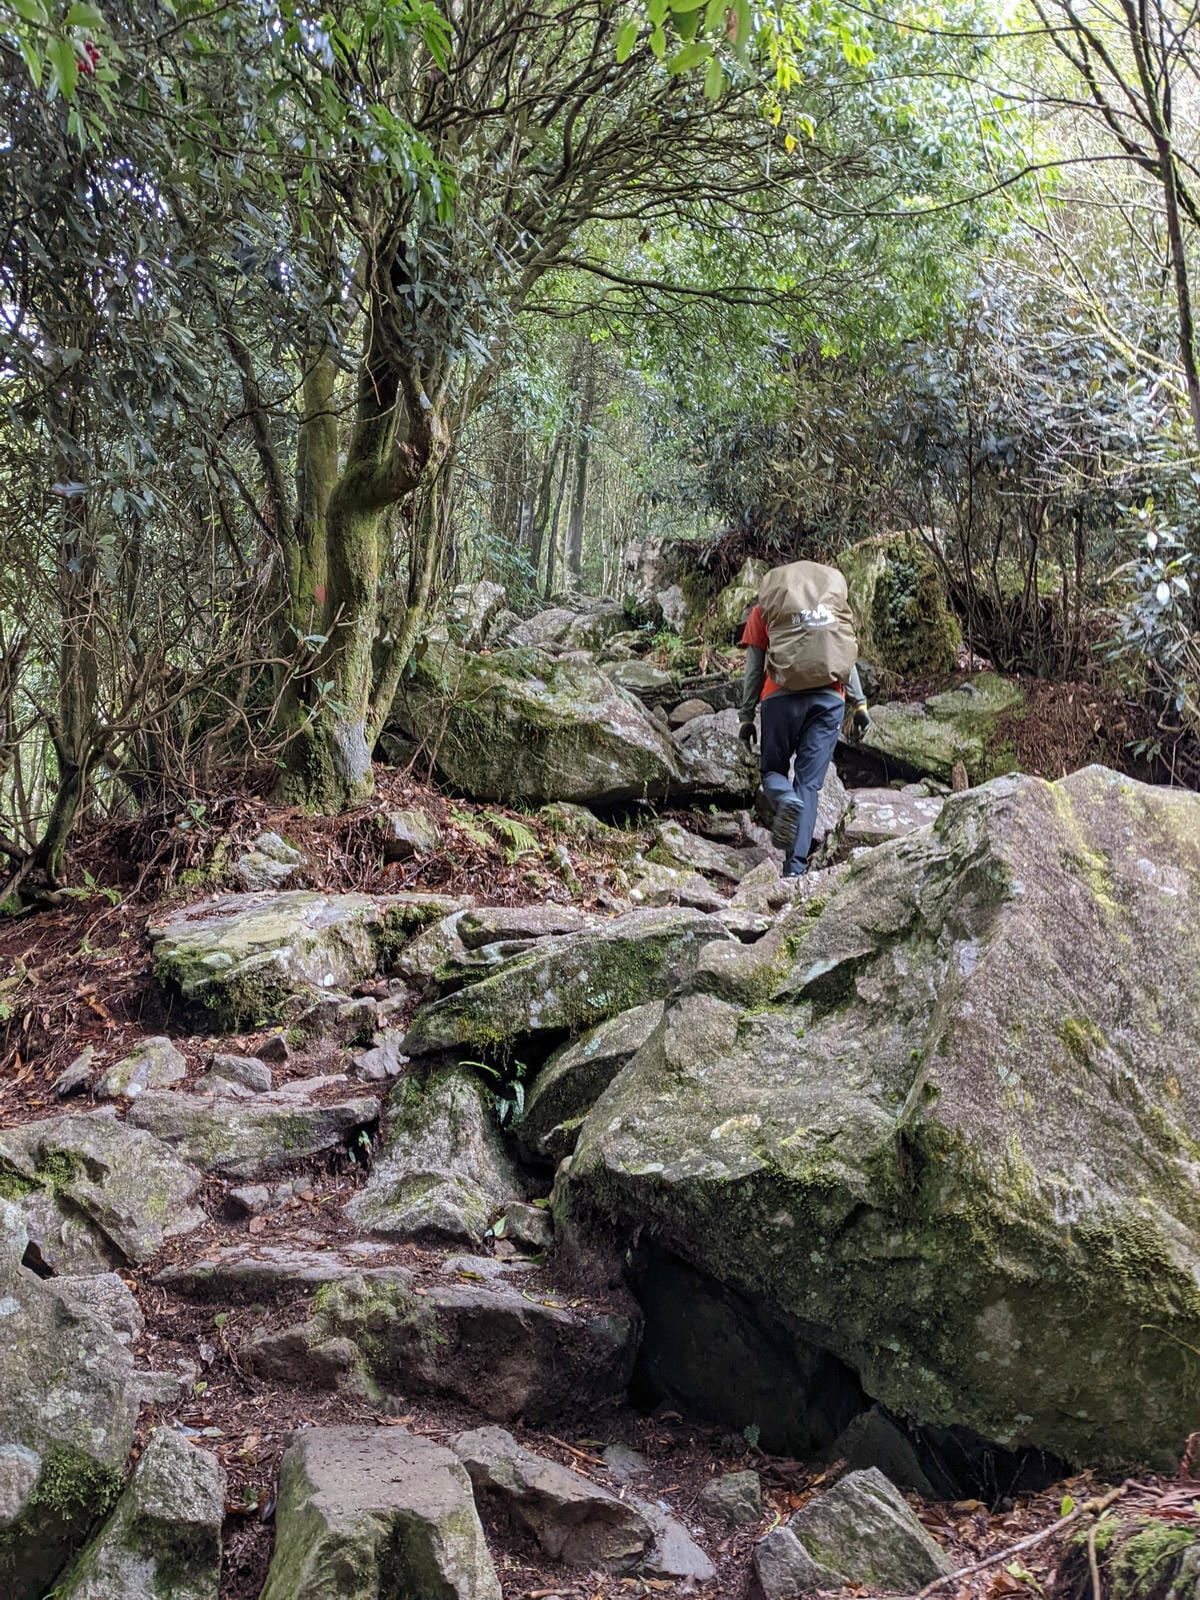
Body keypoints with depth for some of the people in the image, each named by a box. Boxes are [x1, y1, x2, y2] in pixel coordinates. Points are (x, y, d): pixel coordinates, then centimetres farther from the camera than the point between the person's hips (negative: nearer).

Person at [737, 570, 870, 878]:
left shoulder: (762, 610, 18)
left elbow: (754, 669, 11)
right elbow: (846, 657, 13)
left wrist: (747, 717, 12)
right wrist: (860, 703, 10)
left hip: (782, 696, -2)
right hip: (830, 697, 2)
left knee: (773, 769, 13)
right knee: (809, 783, 1)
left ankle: (785, 800, -24)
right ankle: (795, 867, -9)